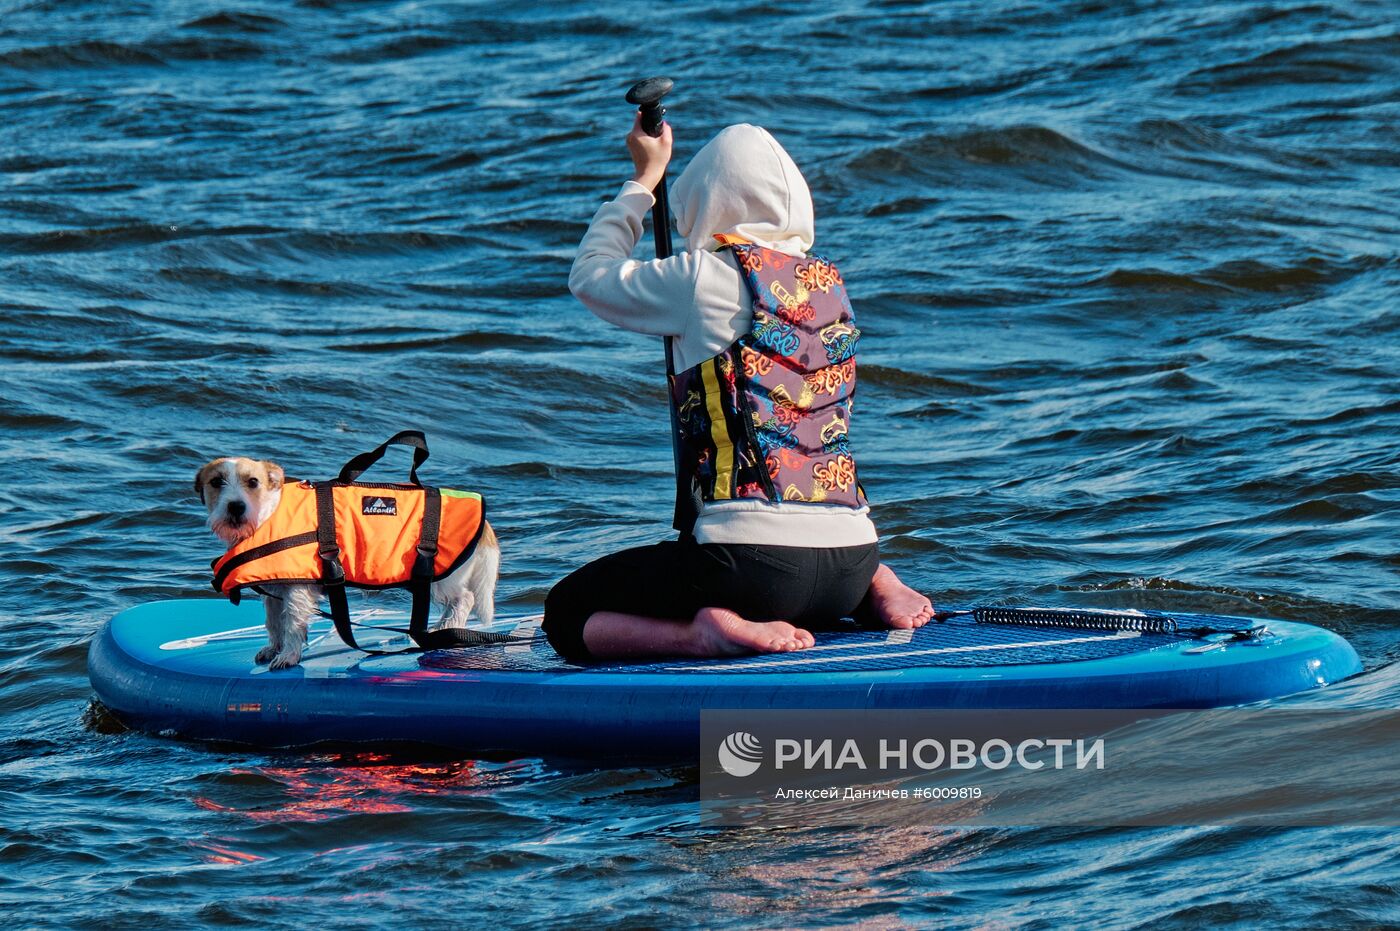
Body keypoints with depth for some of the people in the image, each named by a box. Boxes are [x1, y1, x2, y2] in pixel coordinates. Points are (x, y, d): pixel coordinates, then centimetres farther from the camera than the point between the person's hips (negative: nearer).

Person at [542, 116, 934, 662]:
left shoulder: (703, 276, -5)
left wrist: (645, 179, 25)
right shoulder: (829, 283, 11)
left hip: (750, 560, -6)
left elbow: (590, 275, 14)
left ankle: (707, 632, -15)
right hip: (850, 565, 6)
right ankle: (877, 588, 11)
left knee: (566, 613, 9)